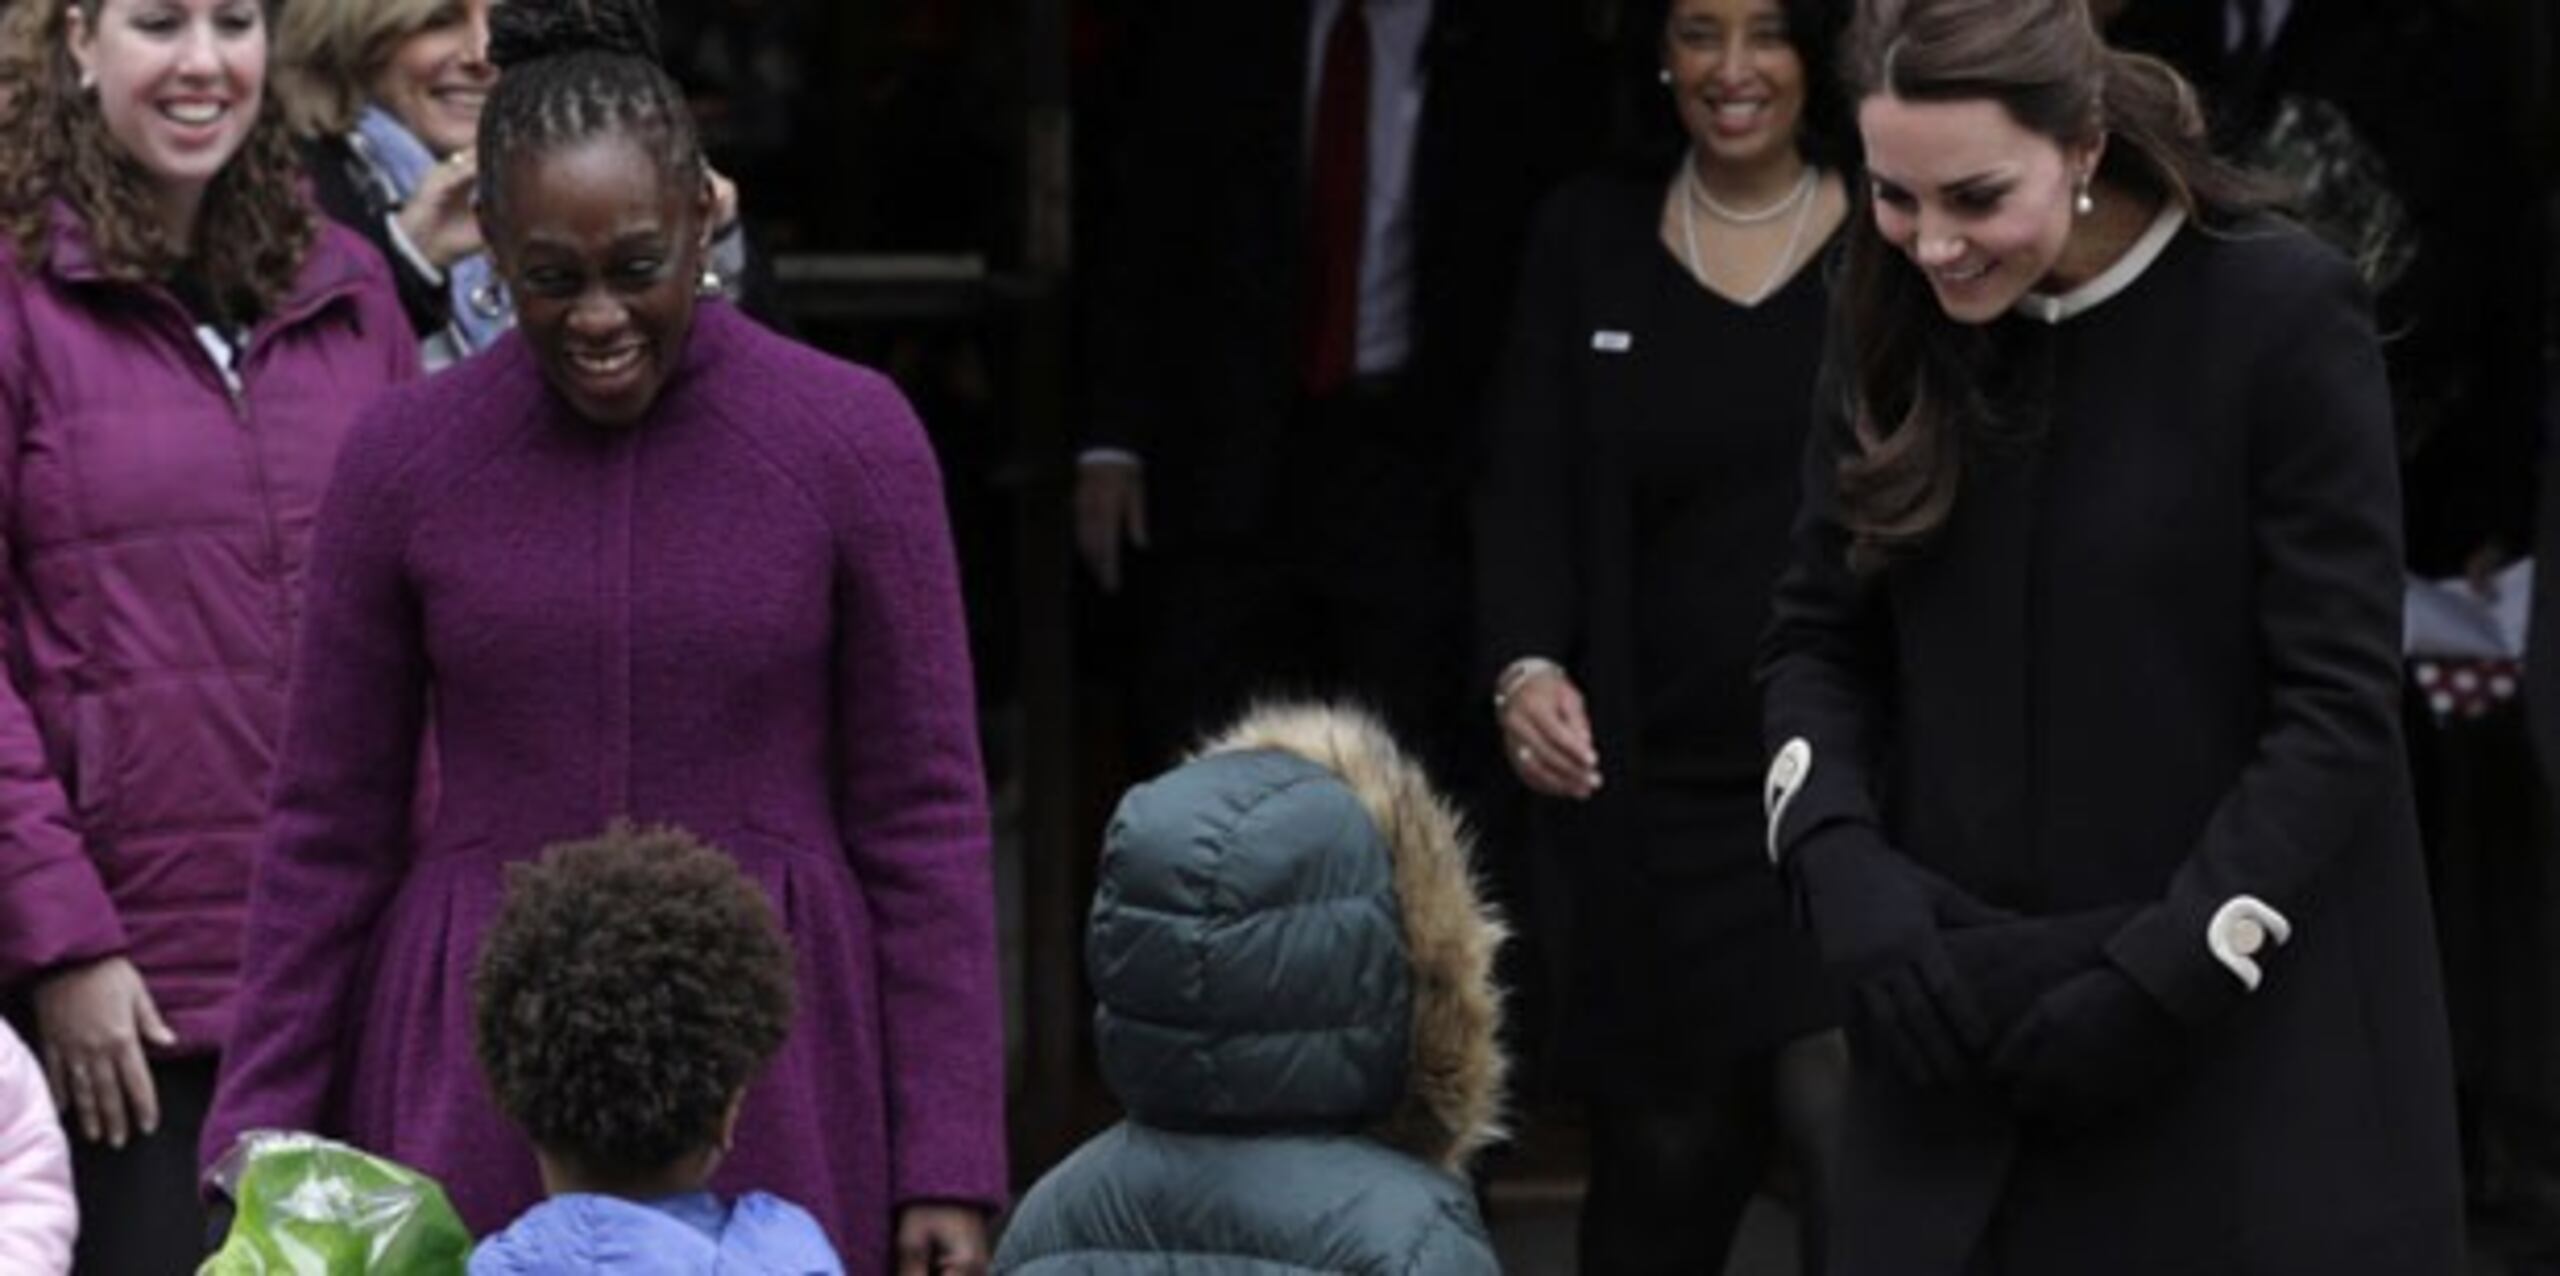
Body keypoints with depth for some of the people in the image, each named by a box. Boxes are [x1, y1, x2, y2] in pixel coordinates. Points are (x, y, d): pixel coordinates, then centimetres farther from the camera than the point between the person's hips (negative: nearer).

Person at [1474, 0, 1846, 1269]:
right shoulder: (1588, 238, 7)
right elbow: (1526, 490, 3)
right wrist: (1525, 667, -16)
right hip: (1657, 797, 3)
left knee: (1854, 1156, -14)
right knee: (1658, 1166, 11)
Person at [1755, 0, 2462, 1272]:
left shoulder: (2282, 312, -12)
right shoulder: (1898, 328, 3)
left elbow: (2340, 705, -12)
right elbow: (1817, 638, 9)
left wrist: (2170, 971, -16)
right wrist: (1838, 860, -9)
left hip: (2246, 1033, -4)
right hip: (1965, 1030, 4)